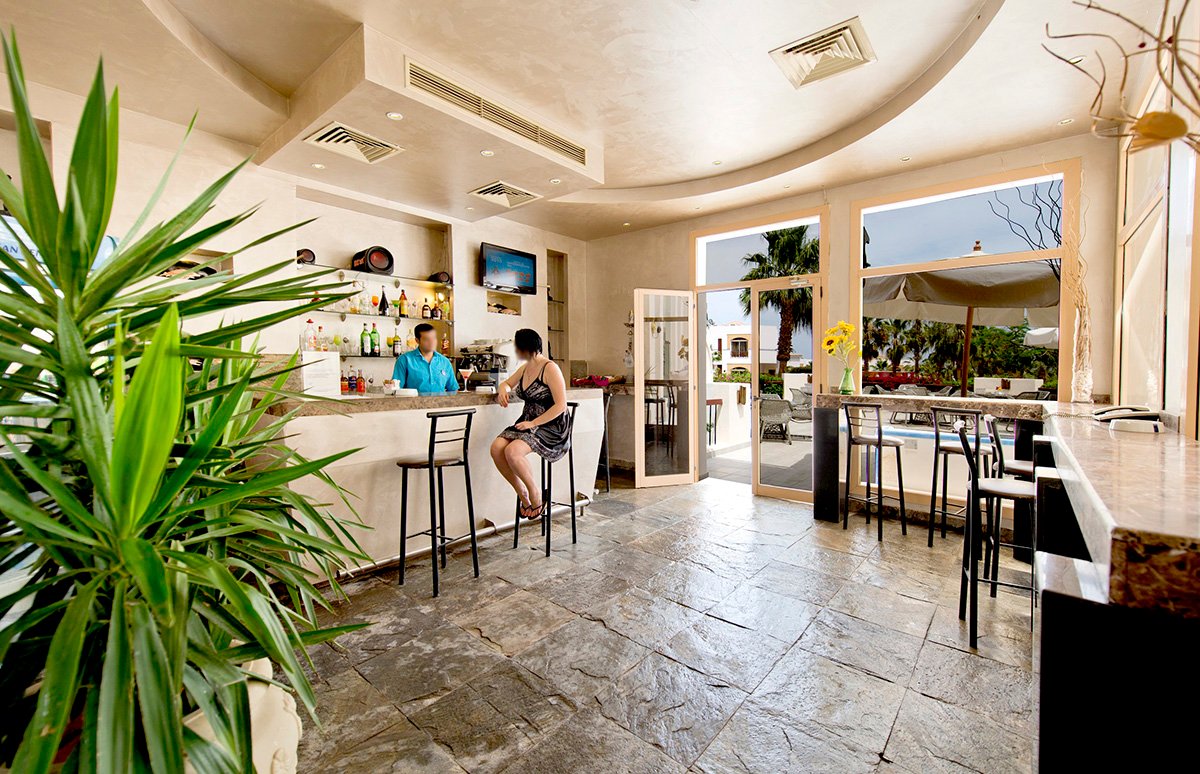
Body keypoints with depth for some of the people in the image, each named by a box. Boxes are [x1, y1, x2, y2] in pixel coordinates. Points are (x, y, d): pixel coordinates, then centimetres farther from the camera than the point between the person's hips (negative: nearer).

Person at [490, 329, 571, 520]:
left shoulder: (550, 368, -11)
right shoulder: (524, 368, 15)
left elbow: (561, 405, -17)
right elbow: (507, 383, 33)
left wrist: (534, 423, -21)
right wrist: (503, 390, 7)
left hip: (551, 426, -8)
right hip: (528, 423, 8)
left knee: (512, 451, -29)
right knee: (496, 448, -18)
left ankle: (534, 492, -5)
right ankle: (521, 492, -2)